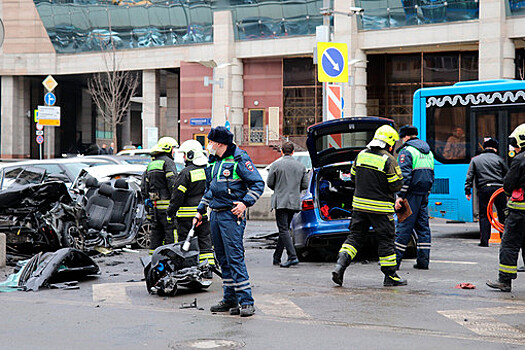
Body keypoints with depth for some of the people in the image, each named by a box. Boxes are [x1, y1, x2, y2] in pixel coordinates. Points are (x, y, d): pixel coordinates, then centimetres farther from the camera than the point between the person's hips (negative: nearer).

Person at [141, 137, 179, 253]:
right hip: (166, 204, -8)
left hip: (154, 204, 8)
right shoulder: (168, 162, -8)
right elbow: (173, 183, -17)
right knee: (171, 231, -7)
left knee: (156, 230, 13)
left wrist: (147, 199, 22)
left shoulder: (151, 164, 18)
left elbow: (143, 186, 18)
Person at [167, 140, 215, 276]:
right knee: (205, 241, 9)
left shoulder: (186, 172, -12)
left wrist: (171, 211, -4)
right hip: (205, 213, 6)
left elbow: (178, 194, -12)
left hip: (188, 214, -6)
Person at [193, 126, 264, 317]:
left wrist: (245, 203, -20)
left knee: (235, 257, -12)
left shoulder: (239, 159, -8)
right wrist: (200, 211, 25)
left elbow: (258, 183, -9)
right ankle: (230, 299, 17)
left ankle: (246, 301, -11)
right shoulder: (213, 162, 17)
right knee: (223, 259, 10)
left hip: (232, 215, -8)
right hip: (215, 215, 8)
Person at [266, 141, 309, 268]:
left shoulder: (276, 165, -6)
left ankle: (292, 256, -21)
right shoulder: (301, 166, 6)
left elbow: (269, 183, -1)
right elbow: (305, 185, 7)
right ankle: (277, 257, 19)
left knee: (284, 230, -8)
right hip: (294, 202, 5)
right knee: (284, 229, 14)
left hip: (281, 201, -5)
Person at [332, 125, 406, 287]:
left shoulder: (361, 155, 5)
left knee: (355, 236, 11)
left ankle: (340, 266, -5)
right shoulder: (389, 160, -13)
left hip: (359, 205, 5)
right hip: (381, 208, -5)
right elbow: (396, 185, -12)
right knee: (386, 240, 5)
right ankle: (390, 276, 11)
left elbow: (353, 177, 13)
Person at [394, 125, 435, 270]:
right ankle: (423, 260, 9)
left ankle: (395, 260, -6)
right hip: (424, 195, 8)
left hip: (412, 193, -8)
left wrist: (400, 196, -18)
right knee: (423, 226, 9)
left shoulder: (406, 151, -9)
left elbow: (405, 176, -18)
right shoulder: (428, 151, 18)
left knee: (404, 226, -7)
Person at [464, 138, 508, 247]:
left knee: (484, 215, 4)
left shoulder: (475, 160, 11)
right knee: (503, 214, 8)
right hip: (499, 188, 0)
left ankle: (484, 241, -3)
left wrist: (467, 190, 5)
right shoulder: (498, 159, 8)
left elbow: (469, 176, 5)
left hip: (483, 189, 0)